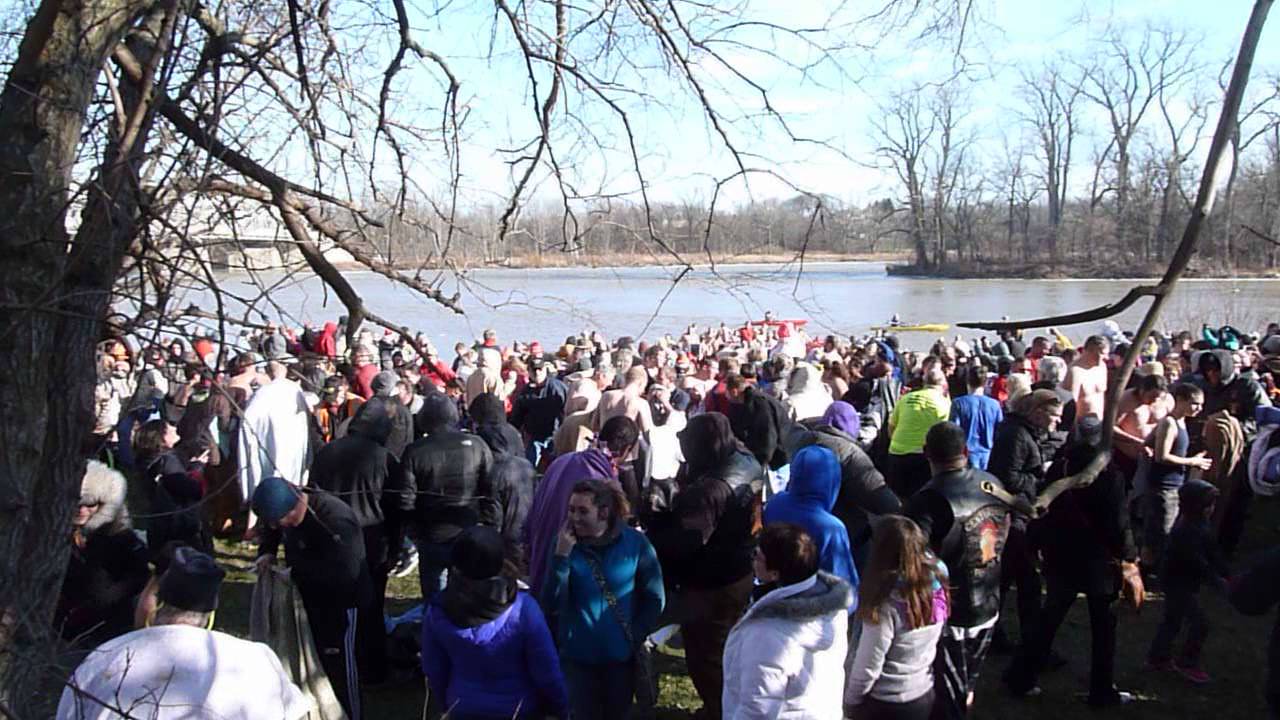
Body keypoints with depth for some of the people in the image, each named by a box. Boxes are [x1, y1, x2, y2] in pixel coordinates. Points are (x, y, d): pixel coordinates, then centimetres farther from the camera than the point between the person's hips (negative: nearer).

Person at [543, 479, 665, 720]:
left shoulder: (635, 543, -10)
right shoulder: (566, 544, -7)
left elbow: (655, 598, -1)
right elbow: (551, 602, -14)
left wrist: (636, 636, -4)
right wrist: (561, 556, -24)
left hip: (621, 655, 0)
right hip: (578, 655, 0)